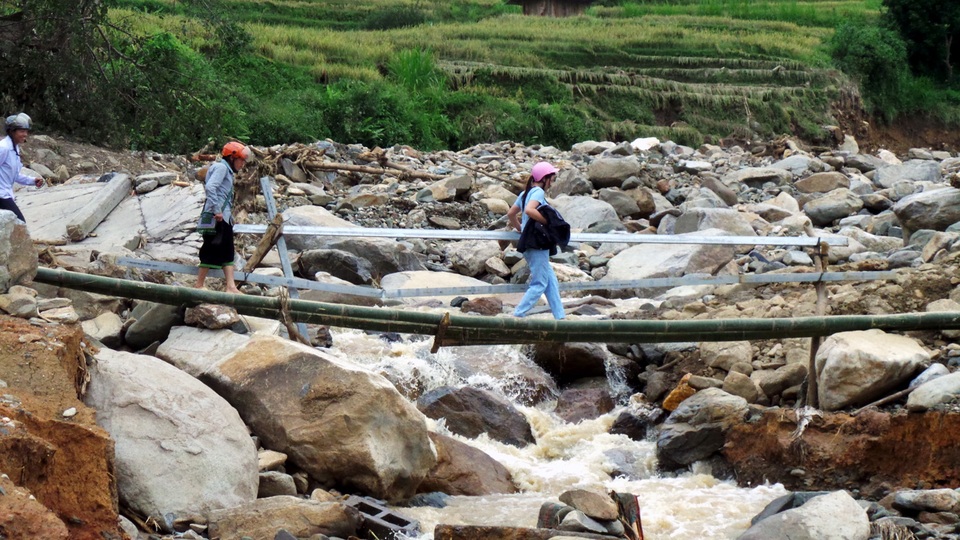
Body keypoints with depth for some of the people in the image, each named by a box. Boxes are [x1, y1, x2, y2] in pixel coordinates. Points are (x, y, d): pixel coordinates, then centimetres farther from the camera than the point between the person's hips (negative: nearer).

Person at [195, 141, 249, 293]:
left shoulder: (227, 170, 21)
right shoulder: (221, 167, -8)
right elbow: (210, 187, -22)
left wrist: (227, 214, 12)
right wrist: (216, 210, -24)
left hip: (224, 217, 10)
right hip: (216, 217, -10)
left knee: (227, 252, 7)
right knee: (212, 251, -7)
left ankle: (231, 287, 6)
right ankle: (199, 286, -1)